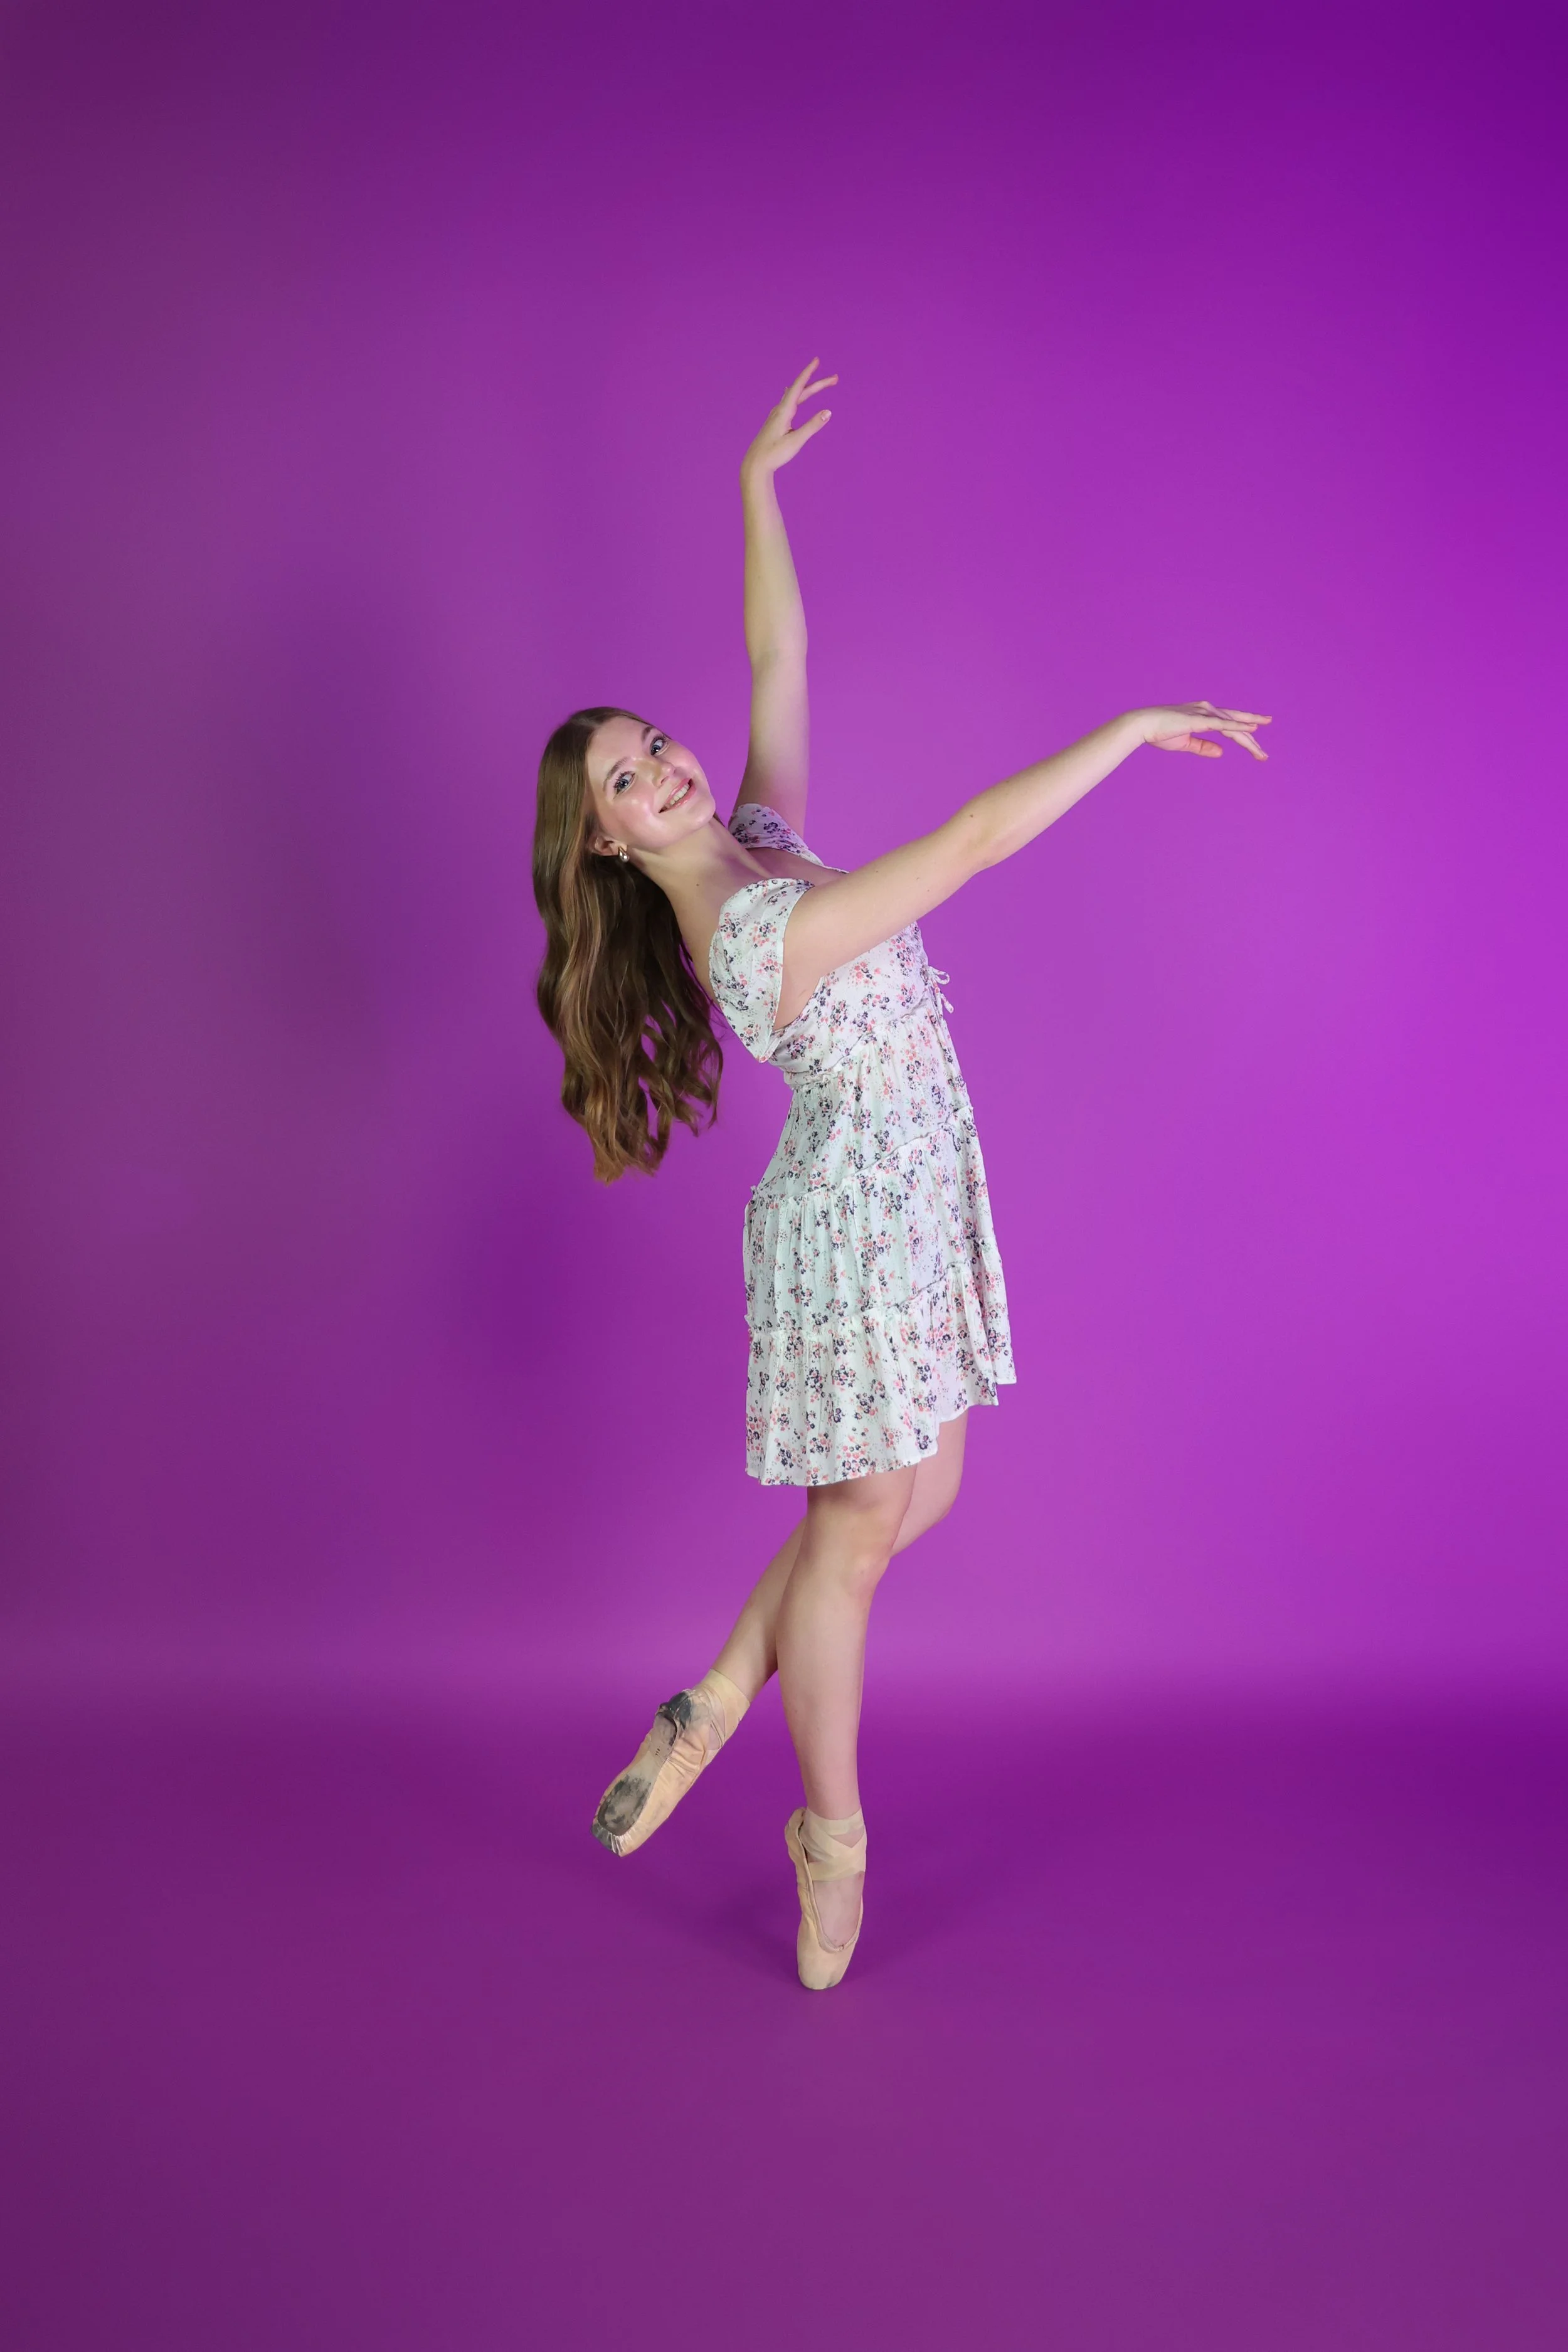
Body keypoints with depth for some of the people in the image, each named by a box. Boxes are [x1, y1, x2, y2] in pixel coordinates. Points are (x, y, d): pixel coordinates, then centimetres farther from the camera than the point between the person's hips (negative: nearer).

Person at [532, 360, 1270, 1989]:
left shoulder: (767, 840, 2)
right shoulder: (761, 933, -25)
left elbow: (778, 656, 10)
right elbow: (979, 837, -30)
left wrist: (757, 484, 10)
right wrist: (1135, 725, -22)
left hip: (917, 1202, 9)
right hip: (859, 1223, -9)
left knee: (915, 1497, 15)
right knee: (860, 1529, 6)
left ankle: (716, 1704, 28)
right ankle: (833, 1829, 26)